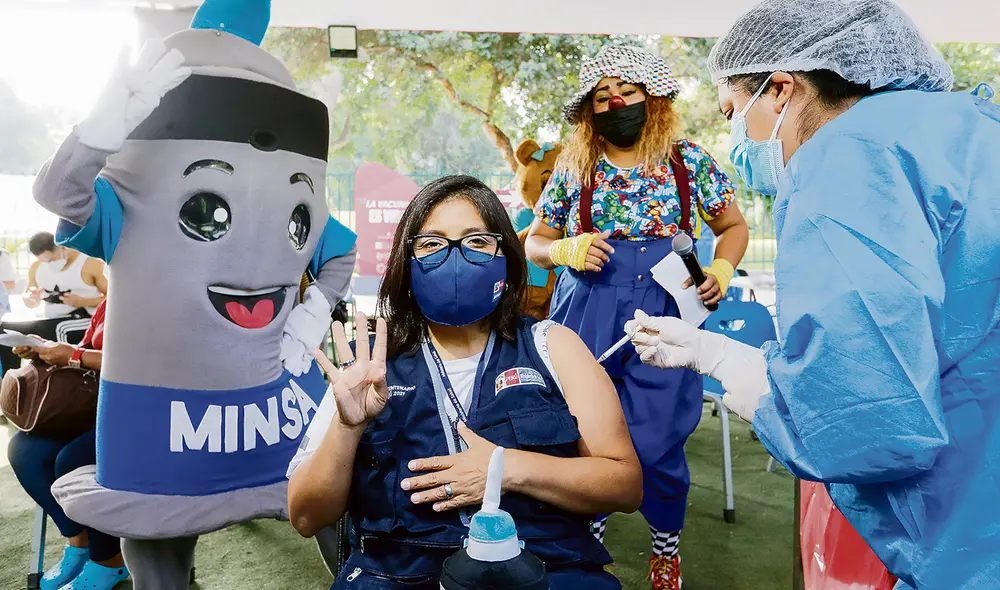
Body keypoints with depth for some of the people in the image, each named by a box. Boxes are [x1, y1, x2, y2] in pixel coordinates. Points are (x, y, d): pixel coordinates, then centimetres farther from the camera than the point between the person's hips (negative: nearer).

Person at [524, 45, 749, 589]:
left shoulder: (688, 161, 6)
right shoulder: (574, 168, 7)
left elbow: (734, 226, 14)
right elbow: (534, 243, 12)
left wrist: (721, 270, -5)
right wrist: (567, 249, -9)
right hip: (587, 315, 1)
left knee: (658, 446, 0)